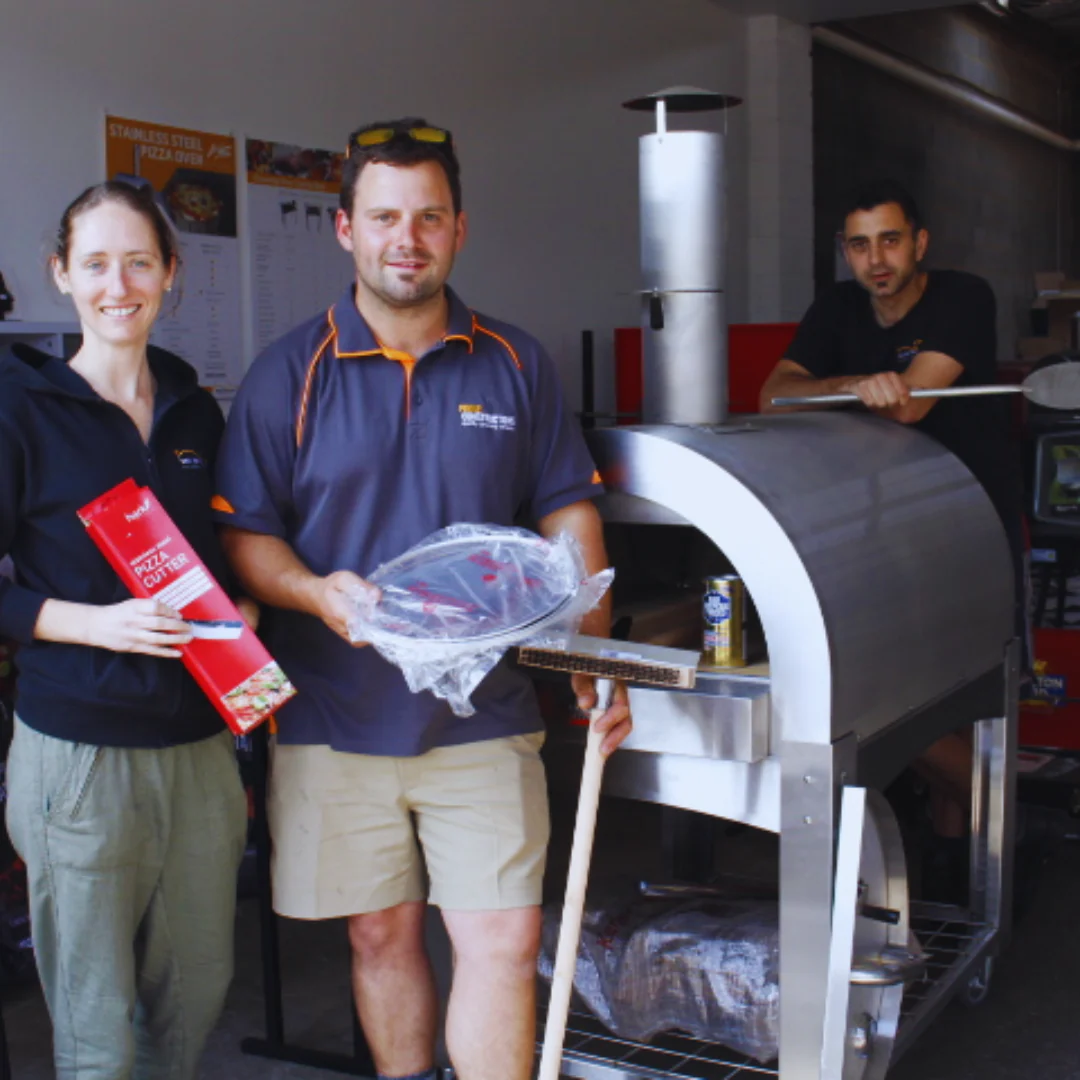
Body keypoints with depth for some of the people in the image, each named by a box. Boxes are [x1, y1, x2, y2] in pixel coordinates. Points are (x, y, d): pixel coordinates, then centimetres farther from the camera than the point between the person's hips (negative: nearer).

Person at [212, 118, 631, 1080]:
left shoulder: (516, 366, 4)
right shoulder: (290, 372, -1)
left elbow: (569, 518, 7)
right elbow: (243, 534, -1)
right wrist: (317, 591, -20)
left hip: (485, 714, 1)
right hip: (336, 715, 0)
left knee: (504, 940, -2)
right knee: (382, 933, 13)